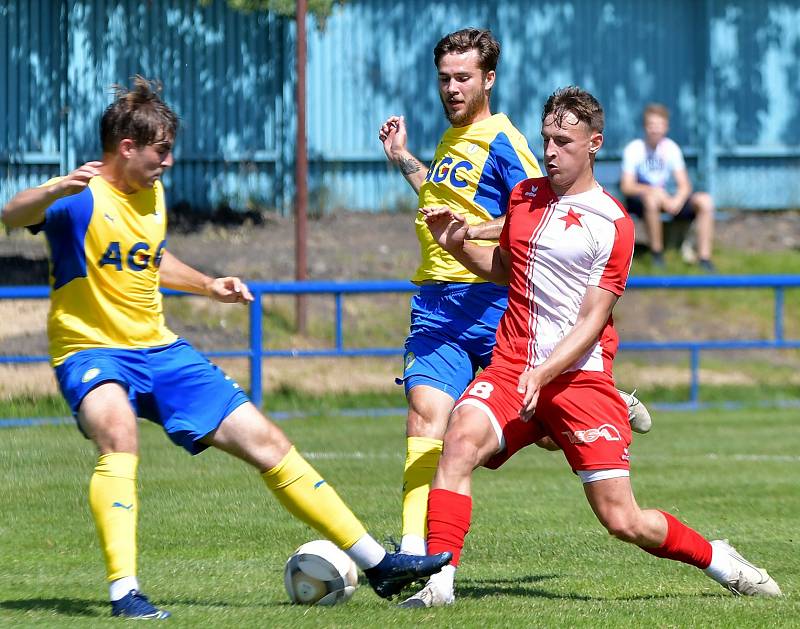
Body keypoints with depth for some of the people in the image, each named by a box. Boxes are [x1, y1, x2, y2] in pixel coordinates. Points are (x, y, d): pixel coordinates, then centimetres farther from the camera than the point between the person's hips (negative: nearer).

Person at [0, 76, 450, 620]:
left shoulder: (152, 194, 9)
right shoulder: (81, 198, -15)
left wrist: (208, 286, 20)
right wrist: (57, 188, -55)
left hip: (160, 350, 7)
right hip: (92, 353, -7)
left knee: (266, 442, 4)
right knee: (118, 432, -40)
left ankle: (376, 562, 12)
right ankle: (124, 592, -40)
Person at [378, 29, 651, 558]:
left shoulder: (501, 141, -8)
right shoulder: (451, 141, 19)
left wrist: (470, 232, -24)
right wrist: (402, 158, 32)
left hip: (491, 300, -6)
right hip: (435, 300, 6)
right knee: (425, 412, -13)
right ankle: (414, 546, -20)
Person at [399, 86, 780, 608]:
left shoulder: (612, 223, -5)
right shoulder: (525, 196, 13)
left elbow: (591, 323, -9)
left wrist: (543, 374, -23)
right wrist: (456, 244, 10)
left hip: (581, 376, -4)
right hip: (510, 367, 4)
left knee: (623, 521, -5)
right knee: (462, 439, -27)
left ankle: (717, 559, 22)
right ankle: (439, 580, -28)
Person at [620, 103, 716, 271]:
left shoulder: (671, 148, 1)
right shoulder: (634, 149, -10)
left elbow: (684, 185, -3)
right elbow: (626, 186, -18)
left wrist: (677, 200, -26)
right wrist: (653, 190, -34)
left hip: (667, 199, 5)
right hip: (638, 199, -5)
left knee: (705, 200, -16)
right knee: (652, 198, -41)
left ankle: (704, 258, -19)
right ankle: (657, 253, -25)